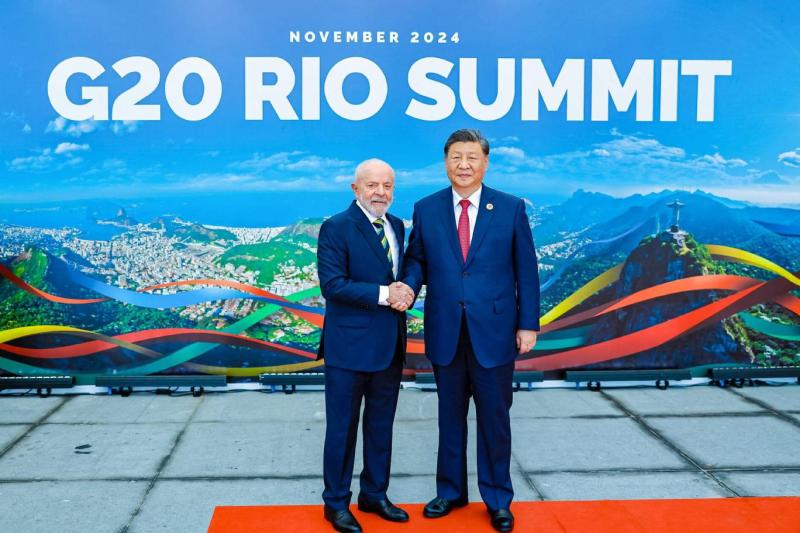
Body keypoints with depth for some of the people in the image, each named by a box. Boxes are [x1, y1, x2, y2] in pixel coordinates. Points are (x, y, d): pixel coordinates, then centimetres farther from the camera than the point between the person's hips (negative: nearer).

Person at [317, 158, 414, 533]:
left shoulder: (397, 226, 10)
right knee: (342, 428, 7)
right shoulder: (336, 228, -11)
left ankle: (374, 495, 34)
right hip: (350, 345, -6)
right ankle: (336, 502, 23)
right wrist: (383, 294, -22)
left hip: (390, 345, 7)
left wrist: (406, 293, -9)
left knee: (381, 427, 17)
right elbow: (332, 285, -19)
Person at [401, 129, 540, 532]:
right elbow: (416, 260, 8)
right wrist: (408, 287, -14)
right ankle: (450, 491, 33)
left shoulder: (511, 208, -1)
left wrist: (529, 324, -3)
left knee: (494, 418, 9)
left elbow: (526, 270, 0)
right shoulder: (426, 209, 3)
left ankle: (498, 499, 26)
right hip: (445, 332, 2)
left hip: (494, 331, -1)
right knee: (450, 416, 15)